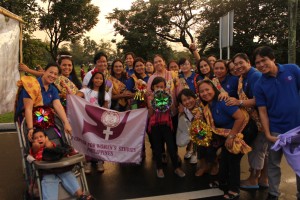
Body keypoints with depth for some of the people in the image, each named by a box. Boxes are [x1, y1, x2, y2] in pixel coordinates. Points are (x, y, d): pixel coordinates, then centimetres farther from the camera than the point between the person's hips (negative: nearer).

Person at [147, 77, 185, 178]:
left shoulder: (167, 96, 3)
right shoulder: (150, 98, 2)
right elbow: (150, 115, -3)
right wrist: (150, 104, -17)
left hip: (166, 124, 0)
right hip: (155, 125, 0)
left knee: (171, 146, 1)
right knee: (157, 147, 7)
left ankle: (177, 167, 13)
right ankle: (159, 168, 20)